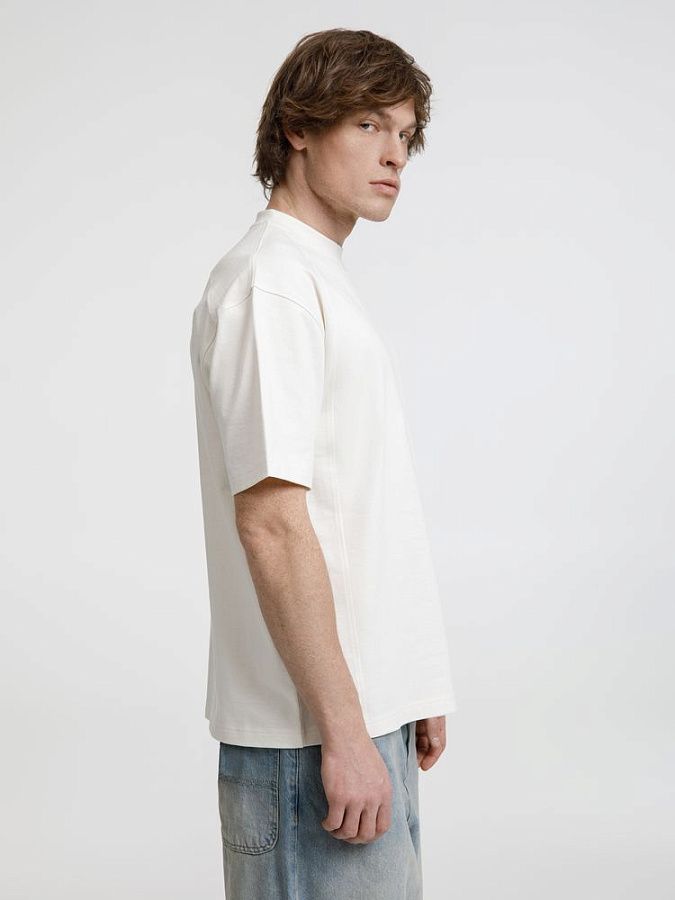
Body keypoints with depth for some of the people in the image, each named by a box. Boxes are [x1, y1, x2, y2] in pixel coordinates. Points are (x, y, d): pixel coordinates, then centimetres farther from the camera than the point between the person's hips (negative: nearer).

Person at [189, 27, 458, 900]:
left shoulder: (322, 279, 18)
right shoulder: (268, 283, -13)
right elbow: (270, 521, -21)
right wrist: (343, 728, -21)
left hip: (365, 709, 10)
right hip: (314, 730, -10)